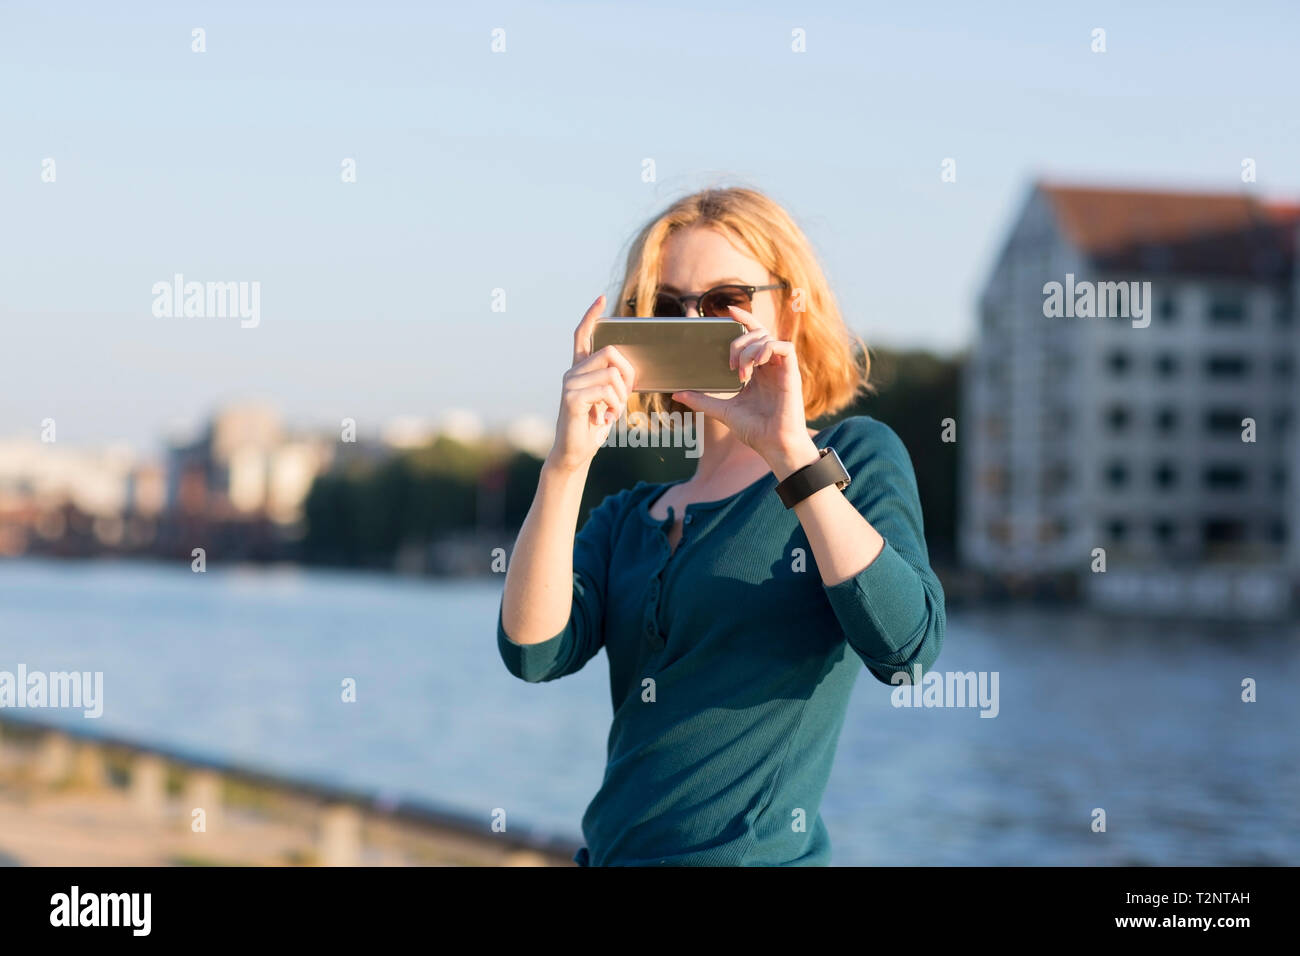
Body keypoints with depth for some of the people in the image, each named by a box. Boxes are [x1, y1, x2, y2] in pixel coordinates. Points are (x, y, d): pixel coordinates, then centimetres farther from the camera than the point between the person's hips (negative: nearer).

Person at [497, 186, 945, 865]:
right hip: (611, 849, 5)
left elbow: (904, 649, -15)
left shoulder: (855, 458, 2)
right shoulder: (626, 521, 15)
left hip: (757, 852, -5)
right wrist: (567, 462, -13)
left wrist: (792, 453, -18)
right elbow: (533, 650, -3)